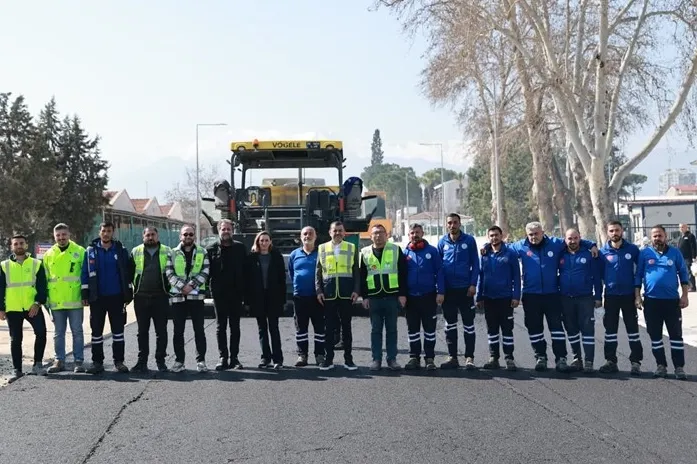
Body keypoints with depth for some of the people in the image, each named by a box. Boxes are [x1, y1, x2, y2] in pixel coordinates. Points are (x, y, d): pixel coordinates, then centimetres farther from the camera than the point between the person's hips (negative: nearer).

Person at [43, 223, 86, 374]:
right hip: (56, 302, 3)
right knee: (58, 333, 10)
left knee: (77, 332, 3)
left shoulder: (79, 252, 1)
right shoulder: (48, 255, 10)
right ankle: (59, 361, 17)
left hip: (75, 300, -3)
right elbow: (44, 279, 13)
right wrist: (45, 299, 9)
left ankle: (79, 361, 9)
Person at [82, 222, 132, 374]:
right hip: (97, 298, 0)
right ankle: (97, 362, 11)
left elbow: (127, 273, 5)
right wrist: (85, 295, -2)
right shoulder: (90, 251, 3)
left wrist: (128, 294, 2)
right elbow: (85, 273, 3)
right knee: (96, 331, 4)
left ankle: (119, 361, 10)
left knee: (118, 330, 4)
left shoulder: (121, 250, 3)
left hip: (116, 297, 0)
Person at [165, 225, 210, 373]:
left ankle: (201, 360, 7)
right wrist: (182, 286, -14)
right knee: (178, 330, 4)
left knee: (199, 329, 2)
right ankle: (179, 360, 11)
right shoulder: (173, 253, 7)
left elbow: (205, 272, -2)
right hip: (177, 296, 1)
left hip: (196, 295, -1)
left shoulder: (202, 252, 7)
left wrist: (191, 285, -14)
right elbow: (169, 273, -1)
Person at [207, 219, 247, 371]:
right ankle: (223, 358, 9)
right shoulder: (211, 250, 2)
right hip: (219, 294, 0)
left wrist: (244, 292, -4)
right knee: (221, 327, 4)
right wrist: (212, 289, -8)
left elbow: (246, 271, 2)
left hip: (236, 294, 0)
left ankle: (234, 357, 13)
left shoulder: (240, 248, 4)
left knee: (235, 327, 7)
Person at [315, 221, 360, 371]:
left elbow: (356, 272, 6)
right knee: (329, 327, 4)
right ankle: (328, 359, 10)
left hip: (346, 294, 0)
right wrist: (318, 290, -2)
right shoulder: (322, 248, 9)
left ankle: (348, 359, 11)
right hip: (328, 295, 0)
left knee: (346, 326, 5)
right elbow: (318, 272, 8)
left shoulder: (352, 248, 7)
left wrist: (356, 290, -4)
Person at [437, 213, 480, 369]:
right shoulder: (442, 242, 5)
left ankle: (469, 357, 7)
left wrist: (473, 284, -10)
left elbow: (475, 264, -1)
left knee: (468, 324, 2)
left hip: (465, 288, -3)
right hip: (448, 290, 3)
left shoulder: (469, 240, -1)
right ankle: (452, 357, 17)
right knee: (450, 324, 9)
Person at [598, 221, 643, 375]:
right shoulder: (603, 252, 0)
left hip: (629, 295, -1)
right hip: (611, 295, 1)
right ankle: (611, 361, 14)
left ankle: (636, 362, 8)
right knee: (610, 330, 6)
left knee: (633, 329, 3)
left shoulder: (632, 249, -2)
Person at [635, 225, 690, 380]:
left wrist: (685, 295, -1)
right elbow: (638, 276, 5)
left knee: (676, 335, 1)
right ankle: (661, 365, 17)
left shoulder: (675, 253, 4)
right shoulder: (644, 253, 3)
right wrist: (637, 296, -1)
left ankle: (679, 367, 6)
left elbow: (683, 274, 6)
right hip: (651, 301, 1)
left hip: (672, 300, 0)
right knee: (655, 335, 7)